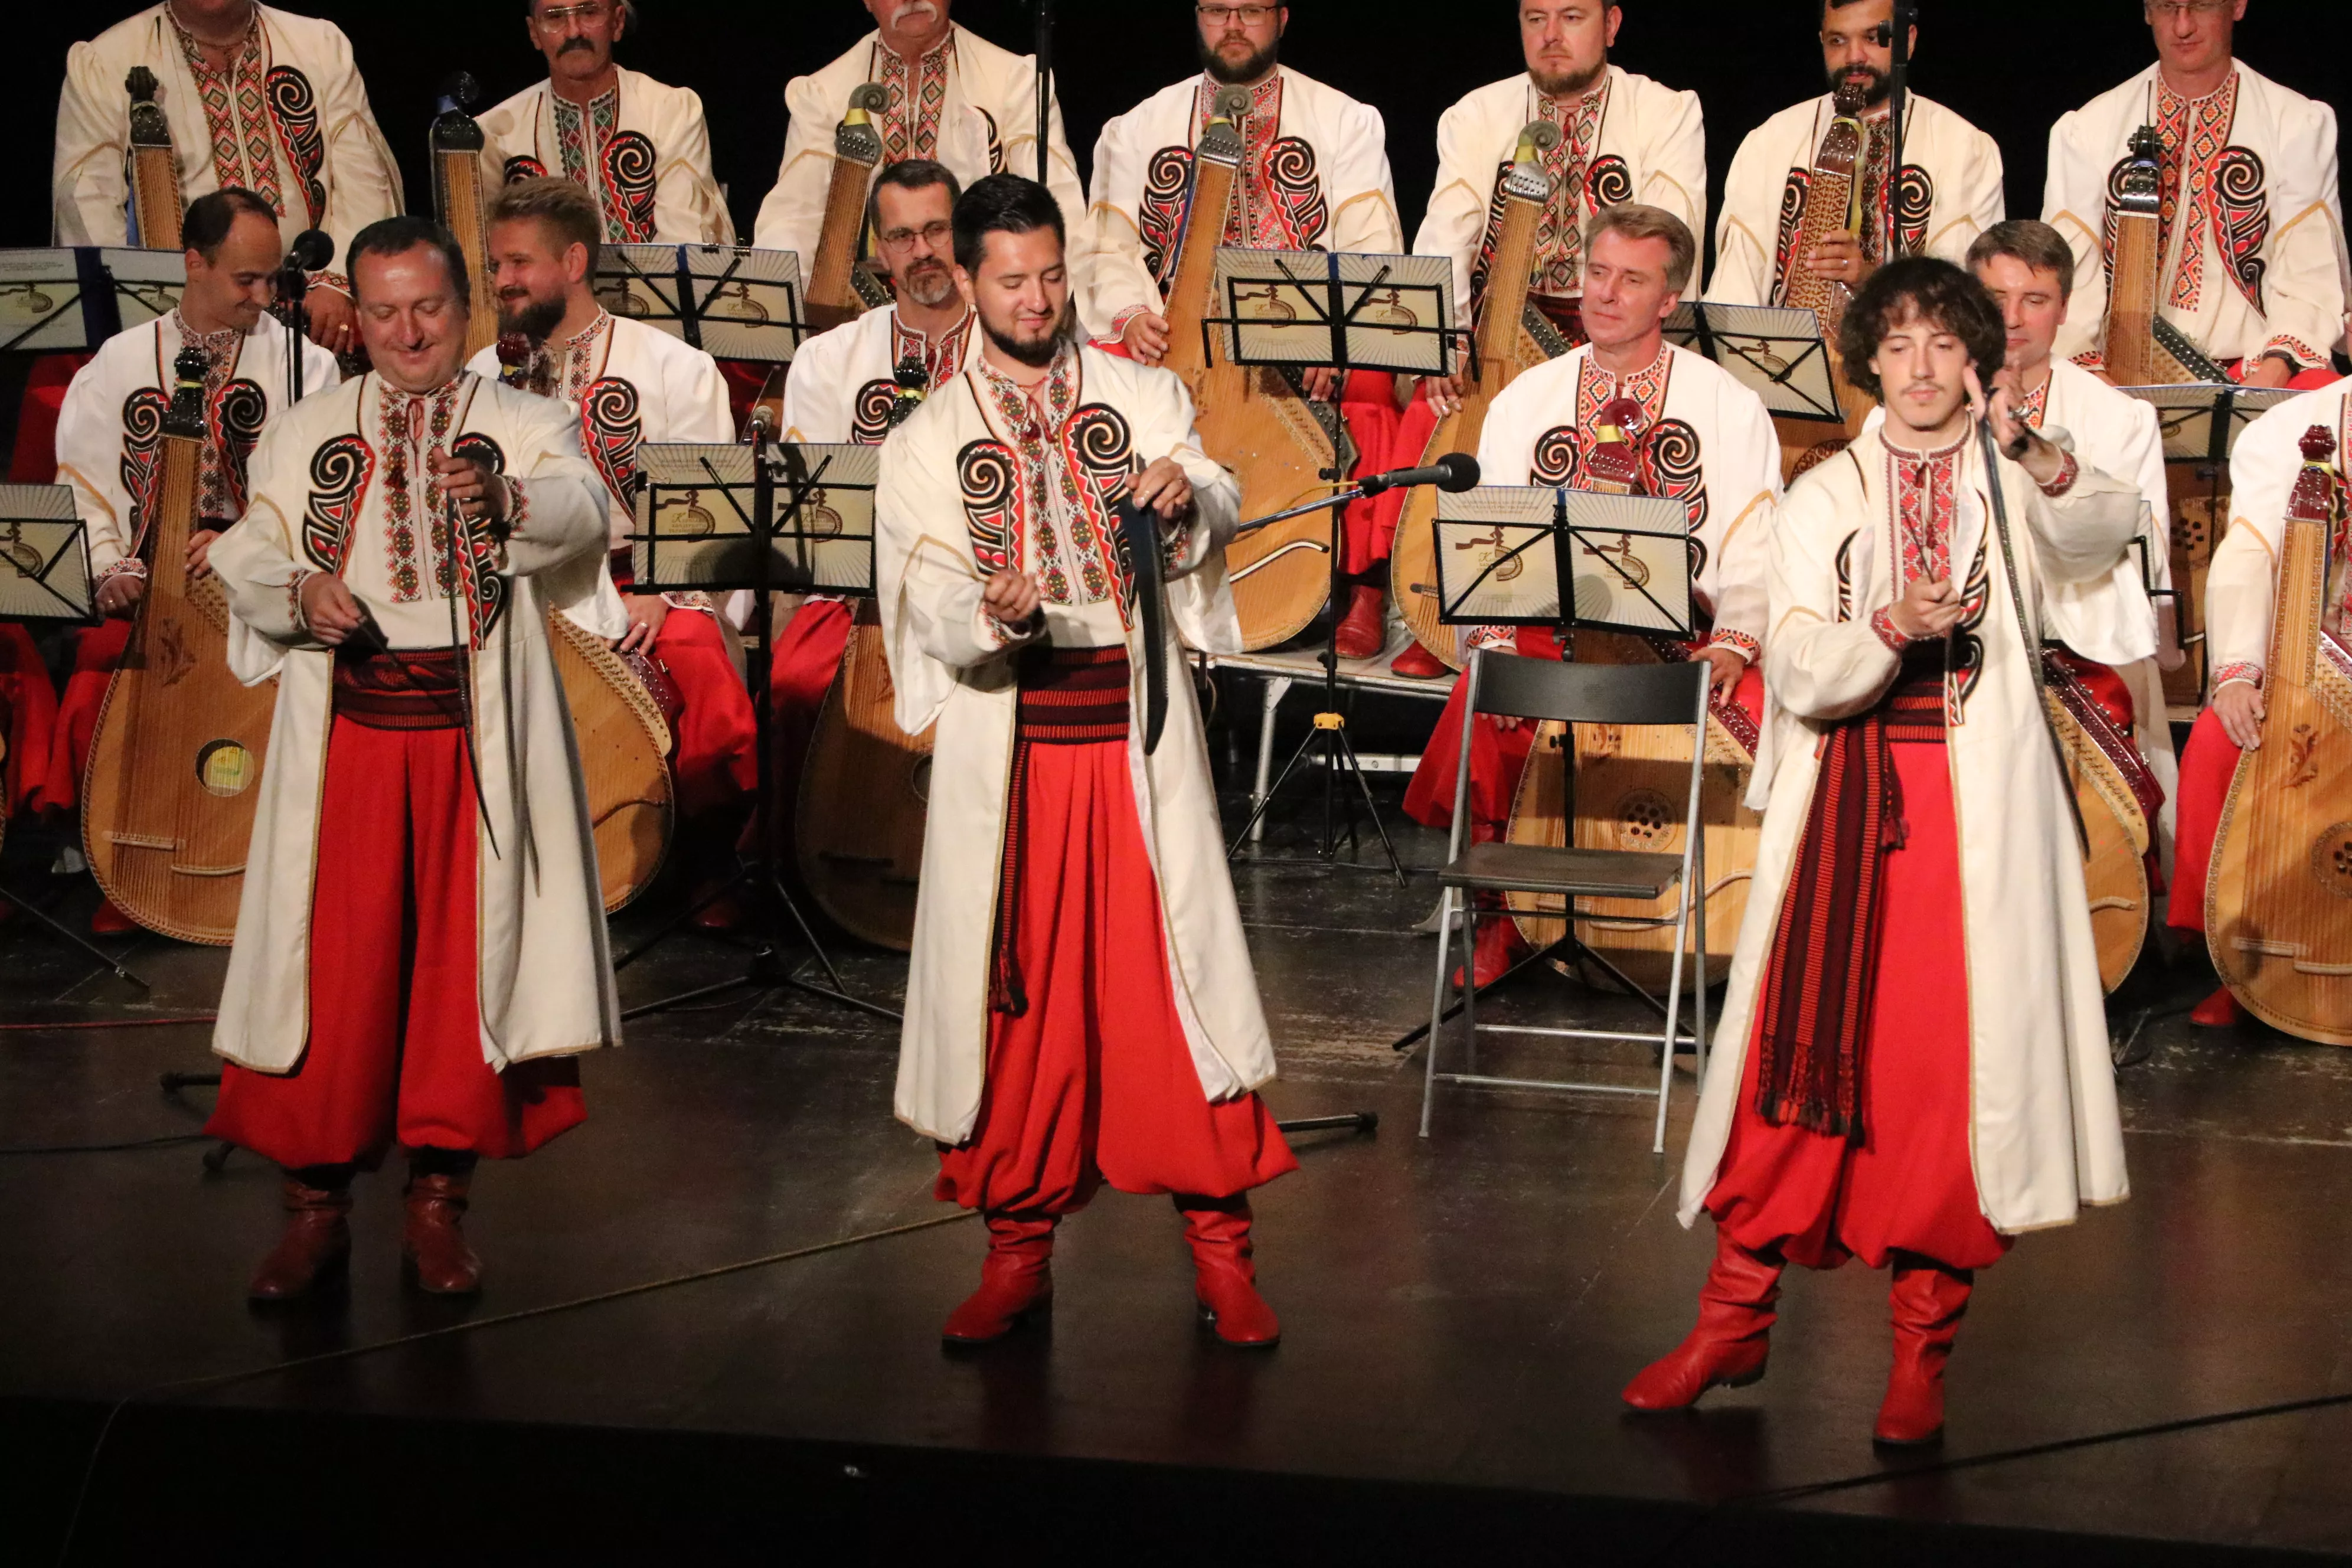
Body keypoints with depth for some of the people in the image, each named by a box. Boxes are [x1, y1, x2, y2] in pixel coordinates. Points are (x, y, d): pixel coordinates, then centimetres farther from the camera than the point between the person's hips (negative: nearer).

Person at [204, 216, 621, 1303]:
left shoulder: (525, 428, 5)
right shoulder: (307, 434, 12)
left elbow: (583, 511, -17)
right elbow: (245, 561, 9)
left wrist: (506, 498, -39)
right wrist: (299, 592, -14)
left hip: (475, 733, -1)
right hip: (346, 728, 1)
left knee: (463, 955, 1)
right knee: (332, 959, -2)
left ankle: (438, 1200, 13)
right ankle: (316, 1203, 8)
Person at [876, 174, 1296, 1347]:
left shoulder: (1143, 398, 9)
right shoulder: (927, 441, 6)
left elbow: (1219, 516, -5)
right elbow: (934, 611, -4)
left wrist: (1186, 496, -29)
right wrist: (991, 615, -26)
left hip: (1137, 727, 0)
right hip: (1006, 738, 0)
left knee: (1173, 972, -2)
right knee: (1018, 991, 3)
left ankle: (1219, 1245, 5)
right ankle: (1018, 1244, 14)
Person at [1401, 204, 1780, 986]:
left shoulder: (1729, 407, 7)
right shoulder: (1524, 401, 13)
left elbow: (1756, 554, 0)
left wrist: (1733, 645, -18)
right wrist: (1494, 641, -11)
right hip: (1548, 625, 1)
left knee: (1757, 716, -29)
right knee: (1480, 713, -27)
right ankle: (1499, 921, -6)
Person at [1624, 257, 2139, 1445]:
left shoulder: (2013, 491, 6)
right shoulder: (1823, 502, 11)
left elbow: (2098, 540, -18)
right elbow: (1798, 676, -1)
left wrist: (2041, 463, -37)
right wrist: (1891, 629, -20)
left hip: (1979, 812, -1)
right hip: (1847, 801, 1)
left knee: (1954, 1067, -4)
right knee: (1803, 1051, -1)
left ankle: (1922, 1348, 6)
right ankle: (1734, 1322, 9)